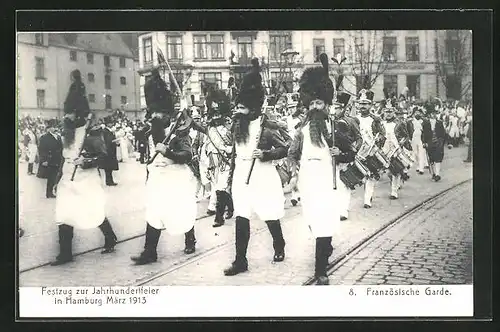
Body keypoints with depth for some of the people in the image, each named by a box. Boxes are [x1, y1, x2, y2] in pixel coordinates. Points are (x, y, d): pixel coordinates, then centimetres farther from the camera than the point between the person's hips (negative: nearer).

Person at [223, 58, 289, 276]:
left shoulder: (266, 125, -10)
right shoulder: (237, 123, 6)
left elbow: (285, 149, -9)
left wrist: (265, 154, -24)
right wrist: (231, 174, 17)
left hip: (262, 174, -4)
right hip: (242, 174, 4)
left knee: (270, 216, 8)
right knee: (241, 218, 0)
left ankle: (279, 248, 34)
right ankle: (240, 261, 5)